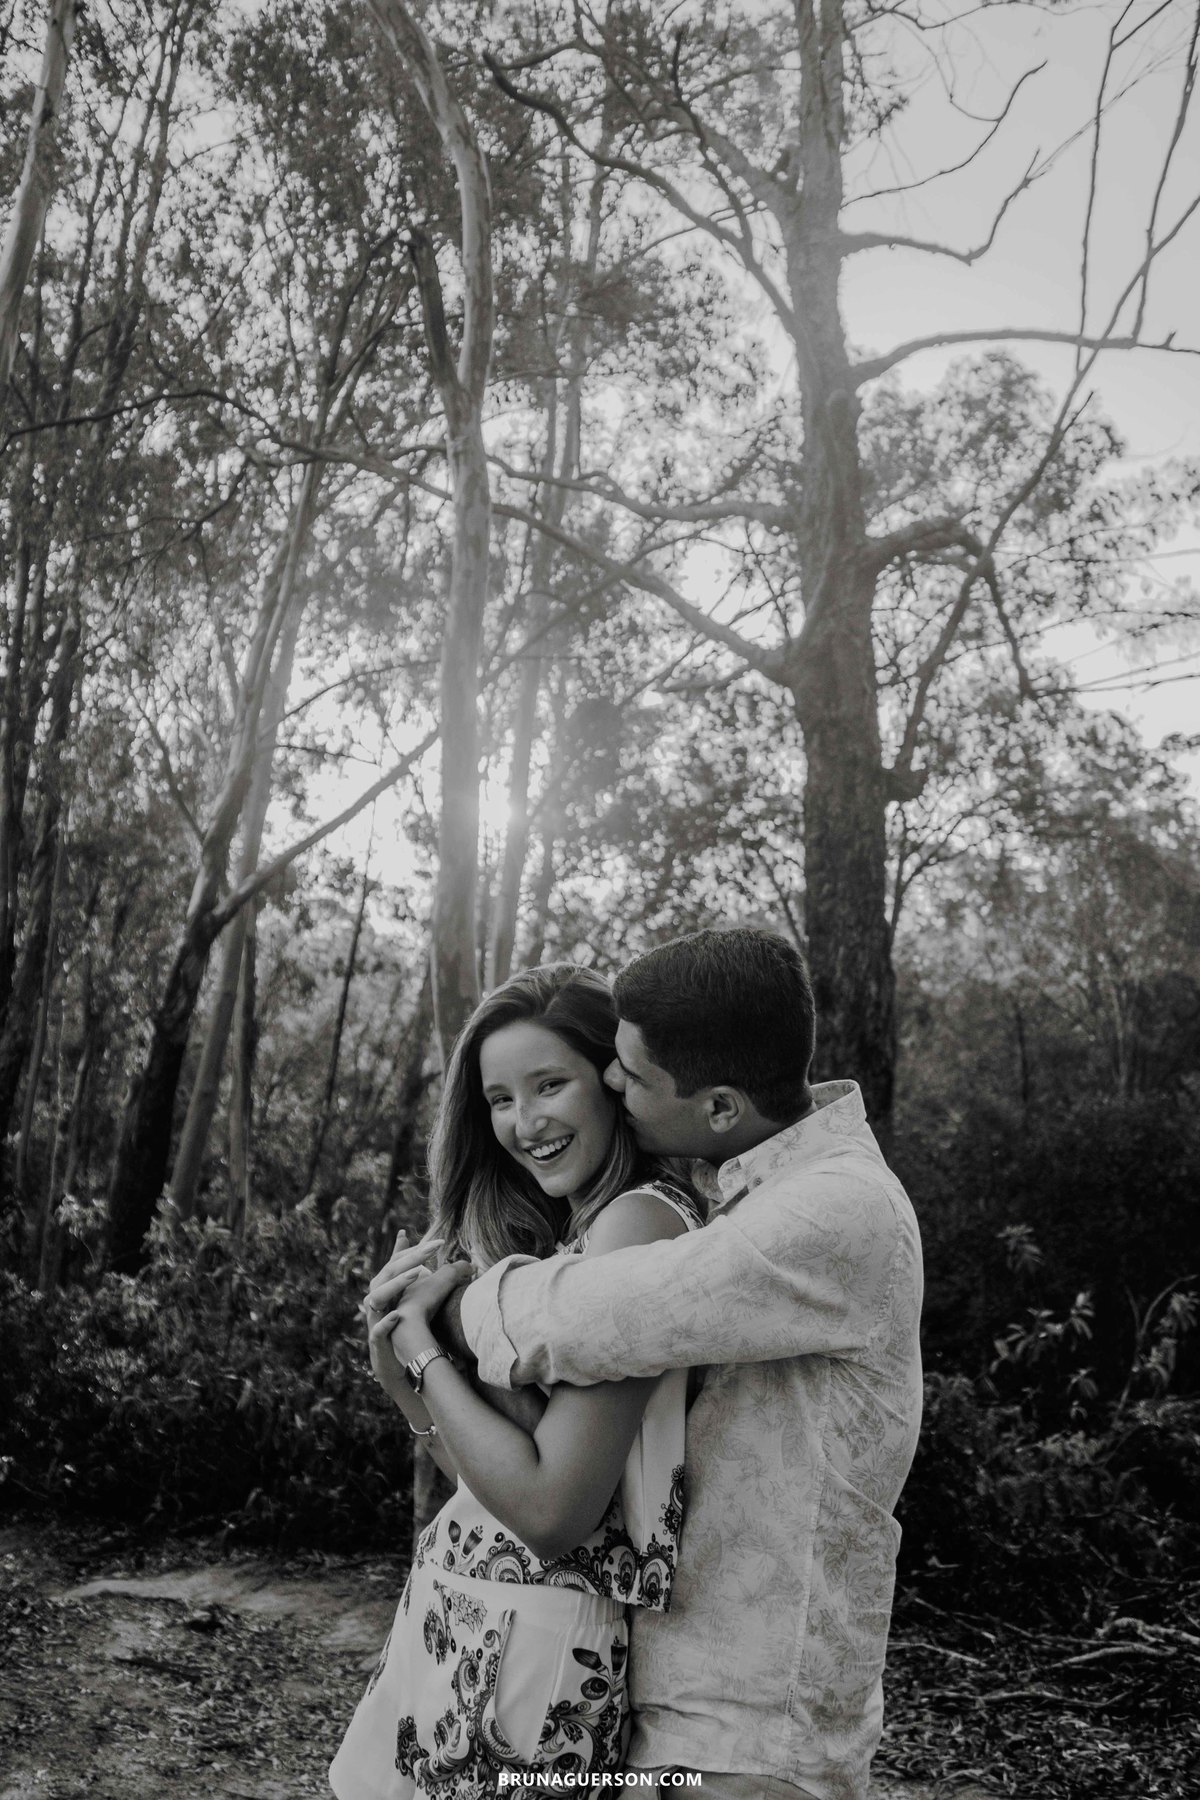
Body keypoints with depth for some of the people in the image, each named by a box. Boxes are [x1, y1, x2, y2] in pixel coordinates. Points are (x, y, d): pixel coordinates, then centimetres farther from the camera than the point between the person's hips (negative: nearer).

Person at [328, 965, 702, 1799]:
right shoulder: (567, 1237, 9)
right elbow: (486, 1467, 8)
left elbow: (550, 1510, -24)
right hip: (464, 1628, 8)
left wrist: (422, 1344, -14)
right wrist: (398, 1372, -5)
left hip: (529, 1646, -8)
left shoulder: (640, 1221, -19)